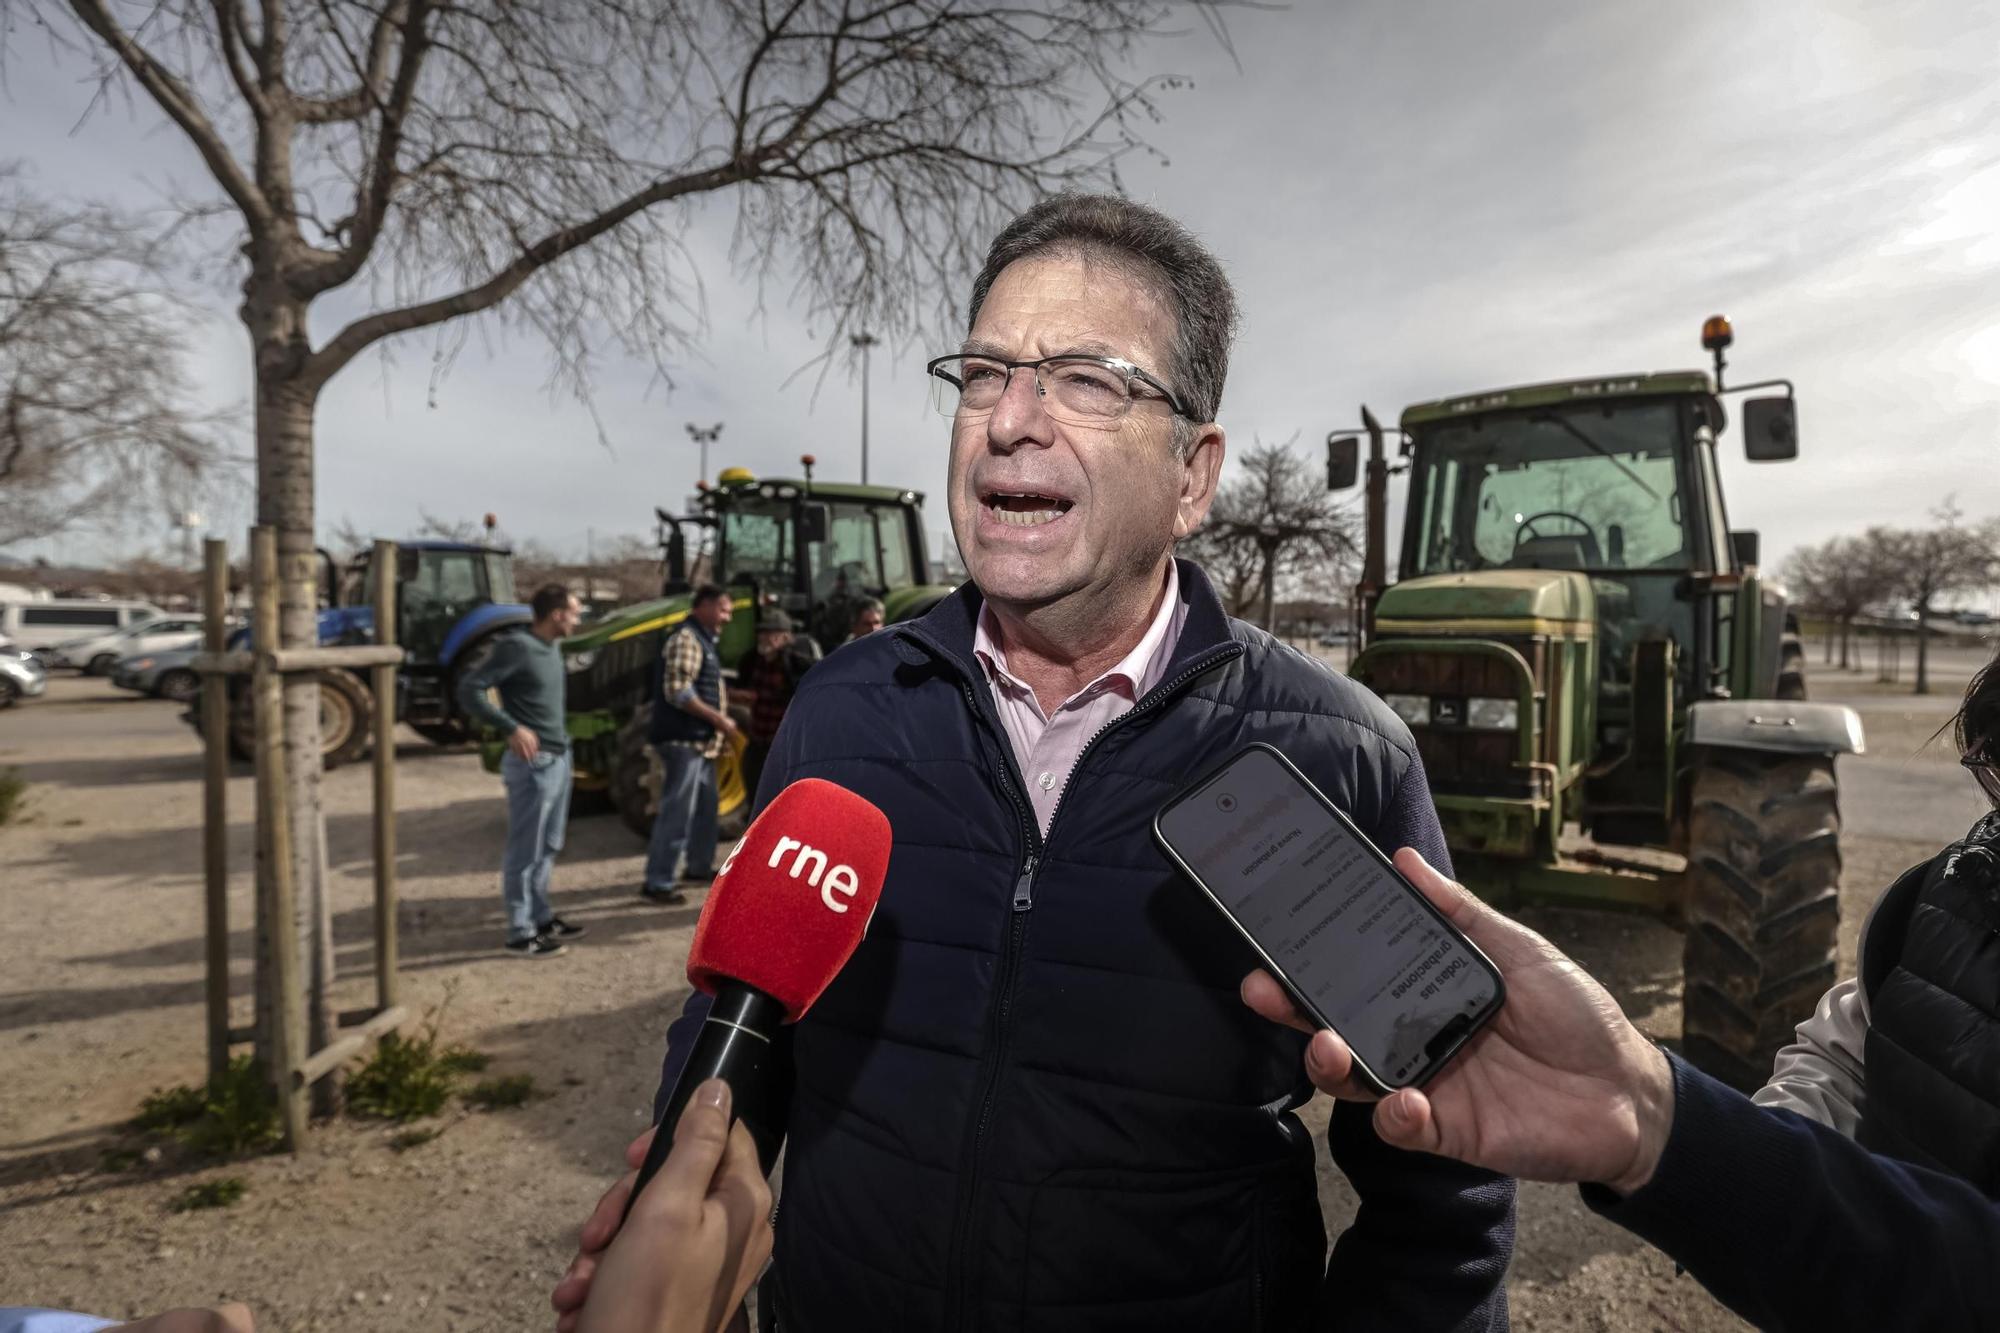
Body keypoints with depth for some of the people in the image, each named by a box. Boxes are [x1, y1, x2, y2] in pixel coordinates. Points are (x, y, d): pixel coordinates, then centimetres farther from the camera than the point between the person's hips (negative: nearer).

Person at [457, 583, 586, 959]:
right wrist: (511, 728, -23)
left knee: (549, 846, 17)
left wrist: (559, 737, 14)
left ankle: (540, 916, 29)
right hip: (534, 763, -9)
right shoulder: (516, 646, -16)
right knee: (525, 850, 0)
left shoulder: (552, 648, 10)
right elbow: (469, 689, -19)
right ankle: (520, 933, 8)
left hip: (559, 758, 9)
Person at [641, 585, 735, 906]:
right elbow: (677, 692, -23)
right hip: (684, 739, -11)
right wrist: (718, 719, -20)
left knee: (704, 807, 19)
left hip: (700, 741, 11)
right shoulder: (685, 639, -15)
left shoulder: (702, 640, 18)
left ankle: (698, 867, 31)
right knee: (677, 811, -9)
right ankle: (658, 882, -4)